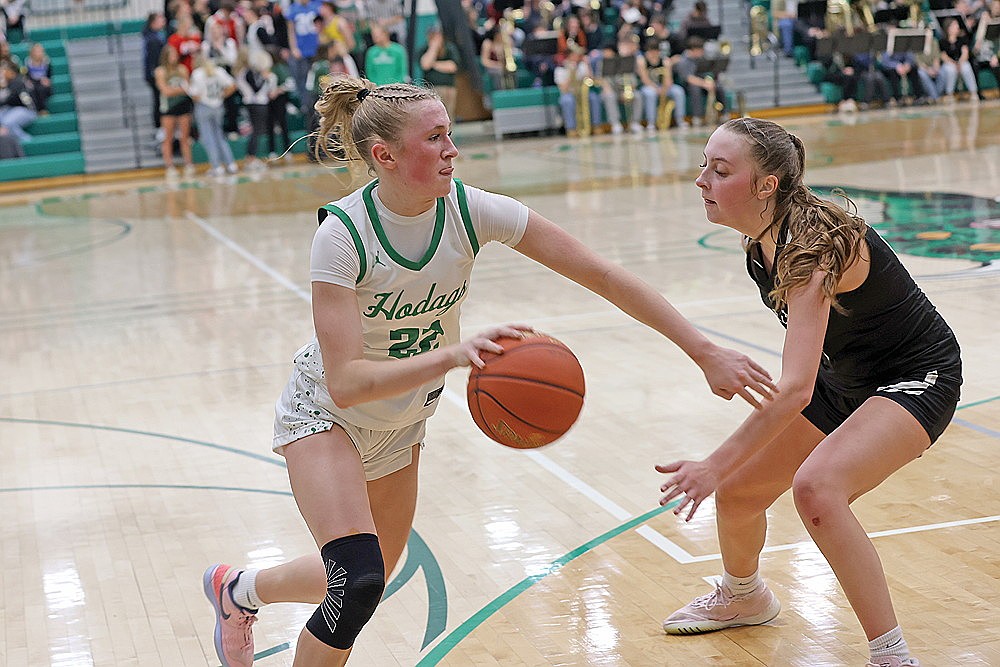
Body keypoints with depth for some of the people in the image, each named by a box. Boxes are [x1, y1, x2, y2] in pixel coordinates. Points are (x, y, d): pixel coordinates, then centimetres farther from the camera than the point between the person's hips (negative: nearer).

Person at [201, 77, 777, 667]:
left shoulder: (471, 210, -22)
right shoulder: (342, 235, -30)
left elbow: (601, 274, -20)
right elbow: (345, 382, -36)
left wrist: (705, 351, -24)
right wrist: (454, 354, -50)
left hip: (401, 424, 5)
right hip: (325, 413, -5)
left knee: (367, 581, 16)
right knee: (359, 581, -24)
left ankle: (237, 589, 42)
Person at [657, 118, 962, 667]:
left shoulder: (811, 246, -33)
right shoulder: (761, 238, -8)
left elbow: (795, 389, -40)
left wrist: (715, 466, -39)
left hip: (916, 377, -8)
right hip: (842, 379, 9)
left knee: (816, 487, -32)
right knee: (738, 490, 9)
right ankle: (742, 597, 41)